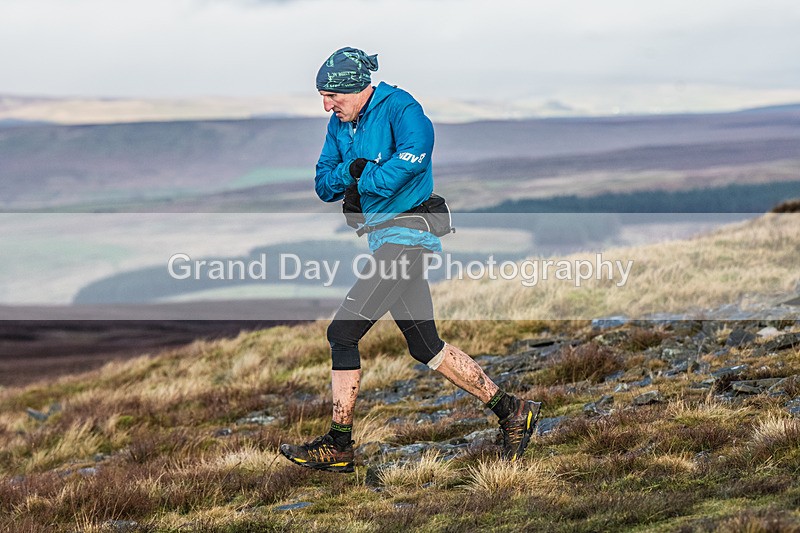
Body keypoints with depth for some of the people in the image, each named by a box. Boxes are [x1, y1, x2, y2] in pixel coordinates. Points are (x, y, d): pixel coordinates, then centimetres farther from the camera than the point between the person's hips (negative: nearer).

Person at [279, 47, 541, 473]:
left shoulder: (398, 108, -13)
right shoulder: (340, 124, 13)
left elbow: (415, 151, -31)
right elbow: (324, 186, 11)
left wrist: (366, 180, -17)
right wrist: (350, 172, -11)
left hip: (408, 233, -10)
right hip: (383, 237, 10)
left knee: (343, 332, -12)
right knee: (425, 347, 11)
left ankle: (338, 446, -6)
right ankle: (511, 412, 18)